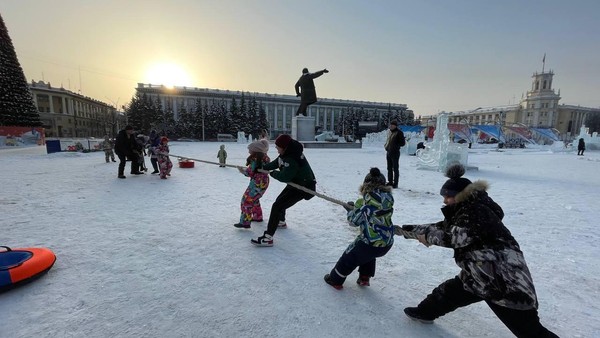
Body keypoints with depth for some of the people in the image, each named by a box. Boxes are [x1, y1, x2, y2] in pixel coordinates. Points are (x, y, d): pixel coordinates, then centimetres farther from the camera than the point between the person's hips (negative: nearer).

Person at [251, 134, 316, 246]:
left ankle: (267, 238, -12)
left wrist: (273, 173, -13)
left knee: (277, 206, -15)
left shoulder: (292, 159, -33)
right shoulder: (288, 153, -2)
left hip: (302, 187, -10)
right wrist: (261, 168, 9)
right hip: (294, 183, 10)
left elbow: (284, 177, -32)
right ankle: (281, 222, 54)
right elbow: (276, 163, 9)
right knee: (280, 201, 27)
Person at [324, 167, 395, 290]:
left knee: (349, 258, 18)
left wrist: (351, 209, 12)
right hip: (387, 244, 6)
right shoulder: (388, 198, -3)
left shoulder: (363, 202, -18)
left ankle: (335, 280, 36)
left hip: (370, 243, -5)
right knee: (369, 254, 36)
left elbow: (354, 221, -6)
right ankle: (364, 278, 42)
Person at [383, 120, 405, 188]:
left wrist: (395, 146, -15)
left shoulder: (399, 133, -9)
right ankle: (390, 182, 24)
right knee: (389, 168, 14)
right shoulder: (390, 132, 13)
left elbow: (403, 143, -10)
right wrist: (386, 145, 7)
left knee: (395, 168, -2)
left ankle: (395, 183, 4)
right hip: (388, 152, 8)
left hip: (395, 153, -8)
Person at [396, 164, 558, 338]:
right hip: (479, 275, 10)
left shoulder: (478, 210, -19)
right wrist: (405, 230, 11)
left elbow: (457, 236, -27)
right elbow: (442, 228, 13)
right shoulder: (463, 211, 10)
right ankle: (425, 312, 38)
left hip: (506, 279, -9)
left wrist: (427, 235, -14)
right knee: (449, 291, 18)